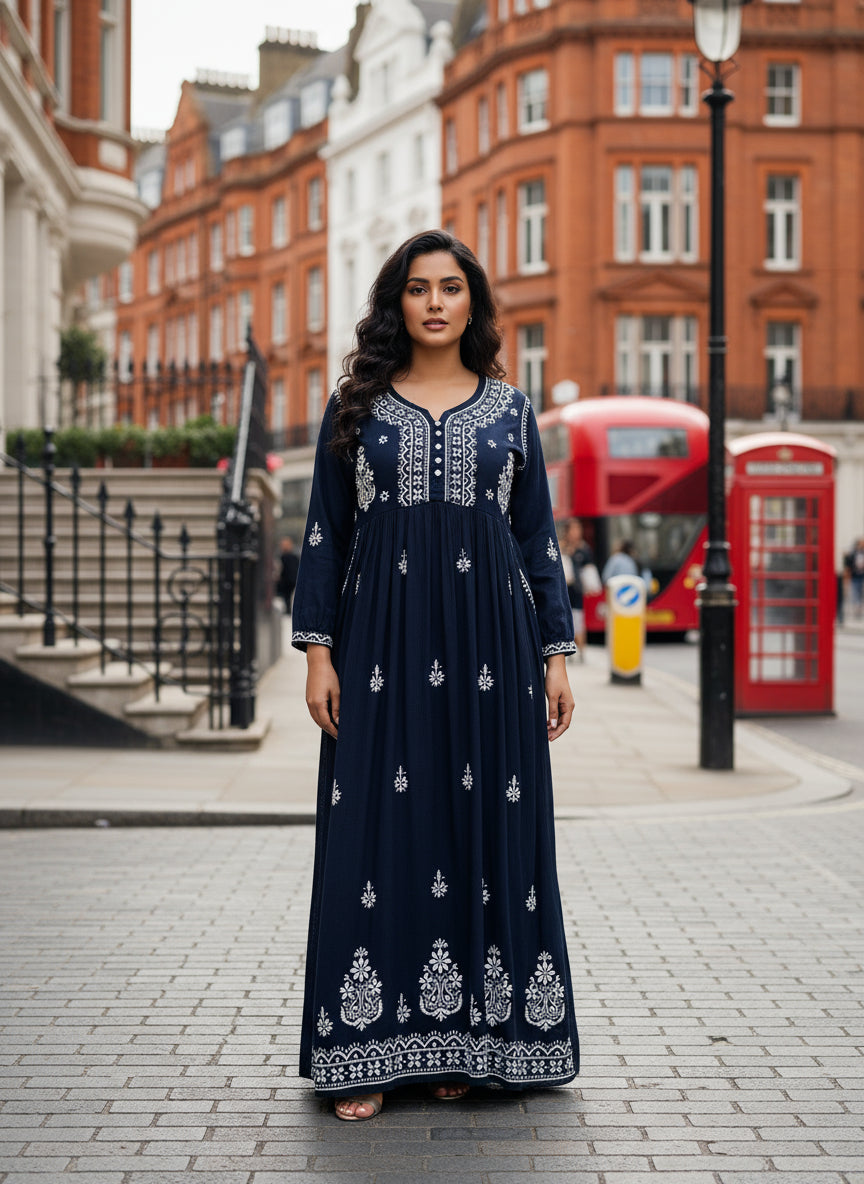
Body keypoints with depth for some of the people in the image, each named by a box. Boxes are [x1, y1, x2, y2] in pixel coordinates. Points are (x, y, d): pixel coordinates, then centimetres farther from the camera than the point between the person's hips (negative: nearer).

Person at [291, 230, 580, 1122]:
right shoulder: (356, 407, 8)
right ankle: (372, 1049, 4)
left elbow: (539, 538, 10)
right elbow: (325, 533, 6)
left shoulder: (509, 408, 10)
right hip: (383, 643, -1)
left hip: (489, 643, 1)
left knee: (487, 827, 1)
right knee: (379, 832, -3)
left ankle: (470, 1041, 11)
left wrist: (556, 655, 4)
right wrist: (317, 649, -3)